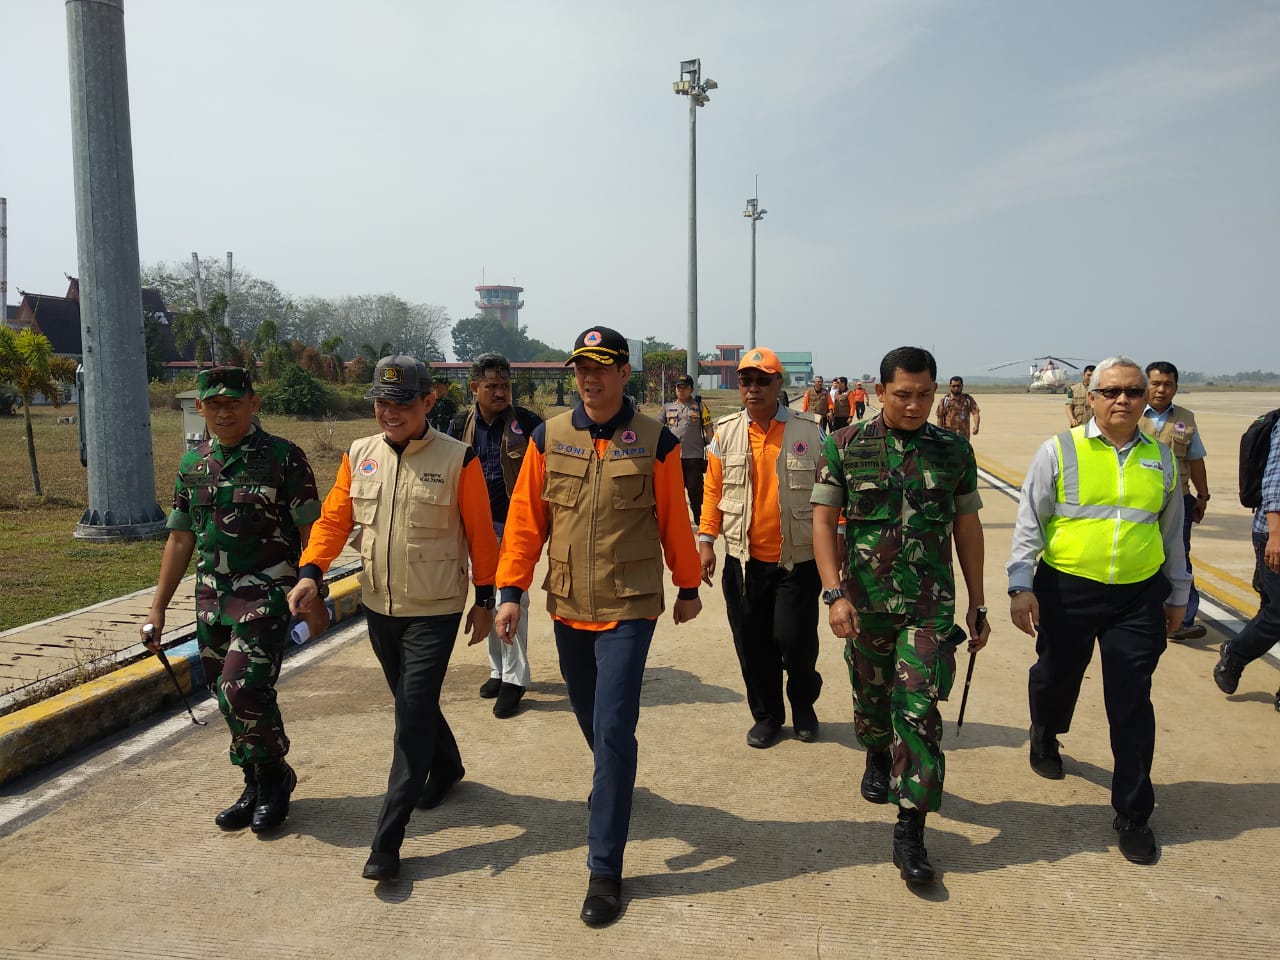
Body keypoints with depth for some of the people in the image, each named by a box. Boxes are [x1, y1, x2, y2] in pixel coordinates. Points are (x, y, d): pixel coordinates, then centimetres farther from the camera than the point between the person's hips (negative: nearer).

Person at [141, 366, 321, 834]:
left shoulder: (283, 457, -7)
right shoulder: (192, 464, 9)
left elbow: (311, 532, -7)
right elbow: (180, 539, 14)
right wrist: (158, 608, 13)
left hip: (266, 595, -6)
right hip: (211, 598, 6)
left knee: (243, 690, -15)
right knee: (228, 699, 10)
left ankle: (275, 778, 9)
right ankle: (257, 788, 28)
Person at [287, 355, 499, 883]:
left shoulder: (457, 459, -11)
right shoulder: (359, 456, 2)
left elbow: (479, 533, -6)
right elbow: (334, 518, 2)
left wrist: (485, 600, -3)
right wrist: (310, 571, -14)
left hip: (435, 611, -5)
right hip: (379, 607, 5)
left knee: (412, 718, -5)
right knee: (413, 704, 21)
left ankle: (387, 840, 2)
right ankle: (447, 766, 48)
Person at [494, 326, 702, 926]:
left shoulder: (654, 441, -7)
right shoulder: (549, 437, 0)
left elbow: (674, 520, 1)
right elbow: (525, 517, 2)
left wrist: (689, 587, 9)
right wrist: (511, 590, -1)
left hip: (629, 610, -4)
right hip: (567, 607, 4)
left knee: (614, 731, -6)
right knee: (589, 717, 21)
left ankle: (605, 869, 7)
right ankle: (611, 784, 53)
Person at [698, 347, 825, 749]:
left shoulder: (809, 430, -2)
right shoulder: (725, 432, 3)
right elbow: (713, 490, 6)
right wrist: (706, 541, 1)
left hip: (797, 560, -2)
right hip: (744, 561, 2)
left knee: (795, 641, -2)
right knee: (752, 645, 9)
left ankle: (803, 704, 29)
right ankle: (767, 715, 30)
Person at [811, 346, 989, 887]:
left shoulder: (954, 451, 2)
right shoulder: (845, 446, -3)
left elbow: (967, 528, 8)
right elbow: (824, 520, -3)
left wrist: (977, 604, 9)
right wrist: (834, 593, -12)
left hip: (930, 606, 0)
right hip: (865, 602, 1)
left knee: (919, 710, -6)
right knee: (871, 697, 17)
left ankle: (910, 831, 2)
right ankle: (877, 759, 49)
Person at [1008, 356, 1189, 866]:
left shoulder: (1161, 457, 6)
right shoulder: (1059, 451, -5)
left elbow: (1172, 531, 15)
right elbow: (1029, 523, -5)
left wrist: (1177, 594, 19)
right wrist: (1021, 585, -12)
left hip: (1138, 597, 2)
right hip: (1066, 590, -1)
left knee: (1131, 704, 3)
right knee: (1056, 677, 17)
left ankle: (1133, 814, 16)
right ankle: (1044, 740, 50)